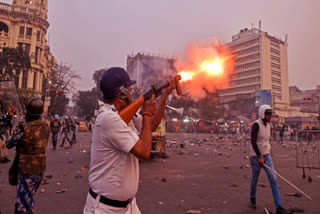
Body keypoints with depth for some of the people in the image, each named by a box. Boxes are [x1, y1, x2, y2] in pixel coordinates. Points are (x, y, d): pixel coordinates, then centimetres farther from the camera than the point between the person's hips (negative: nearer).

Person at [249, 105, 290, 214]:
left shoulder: (268, 125, 8)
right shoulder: (256, 124, -16)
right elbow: (253, 142, -22)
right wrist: (259, 157, -24)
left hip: (266, 156, 6)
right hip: (256, 156, -6)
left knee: (273, 179, -3)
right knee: (255, 179, 10)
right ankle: (252, 199, 34)